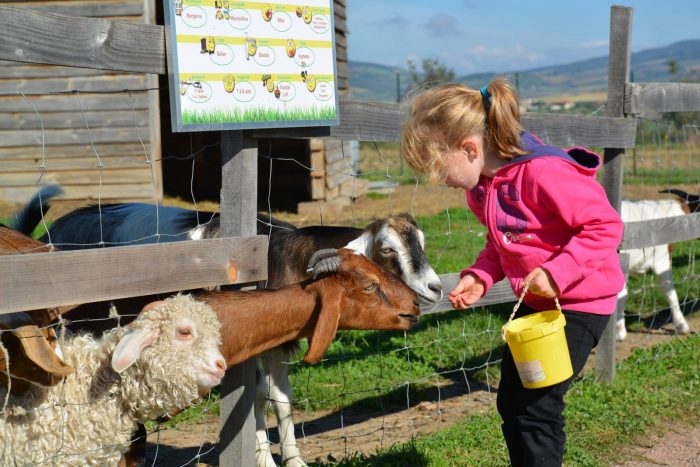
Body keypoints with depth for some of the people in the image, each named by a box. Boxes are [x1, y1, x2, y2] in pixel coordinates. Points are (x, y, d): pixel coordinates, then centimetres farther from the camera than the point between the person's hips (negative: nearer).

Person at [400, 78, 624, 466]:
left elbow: (606, 226, -24)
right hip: (533, 301, 9)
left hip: (579, 301, -9)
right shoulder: (481, 184, 0)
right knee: (511, 401, 15)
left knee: (537, 407, -9)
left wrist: (556, 273, -29)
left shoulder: (543, 173, -27)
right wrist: (480, 277, -6)